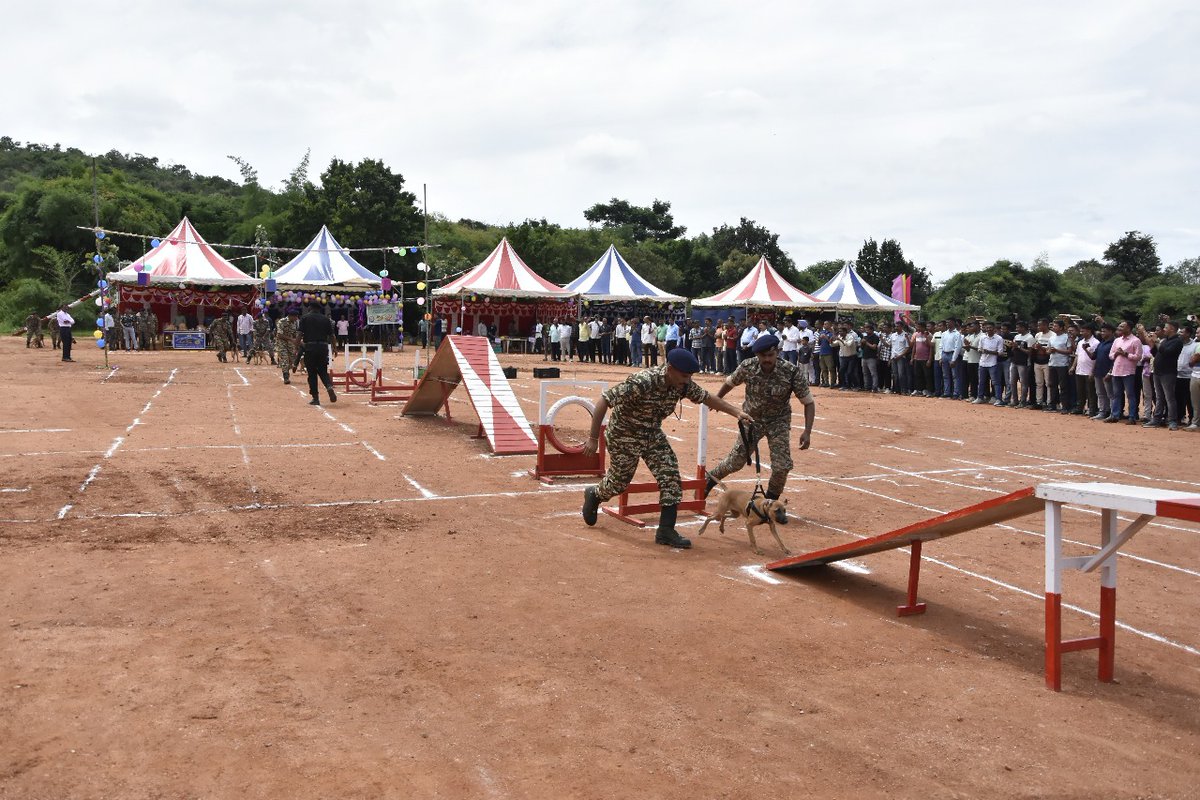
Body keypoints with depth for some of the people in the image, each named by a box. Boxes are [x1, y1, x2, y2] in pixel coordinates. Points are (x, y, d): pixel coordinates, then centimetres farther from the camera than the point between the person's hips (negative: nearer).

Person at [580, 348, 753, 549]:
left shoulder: (683, 385, -15)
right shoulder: (641, 382, -36)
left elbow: (707, 398, 2)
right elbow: (604, 401, -31)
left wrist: (736, 413, -5)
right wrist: (593, 438, -28)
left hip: (653, 435, 6)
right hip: (624, 436, -6)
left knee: (671, 479, -7)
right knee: (618, 482, 12)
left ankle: (666, 531, 2)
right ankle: (593, 495, 45)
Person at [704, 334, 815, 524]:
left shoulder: (792, 372, -27)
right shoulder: (747, 367, -21)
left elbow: (809, 402, -19)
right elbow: (730, 382, 2)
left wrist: (807, 431, -29)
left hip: (778, 421, -1)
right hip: (752, 419, 1)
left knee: (782, 466, -12)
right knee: (736, 460, 2)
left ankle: (772, 502, 14)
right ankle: (709, 479, 32)